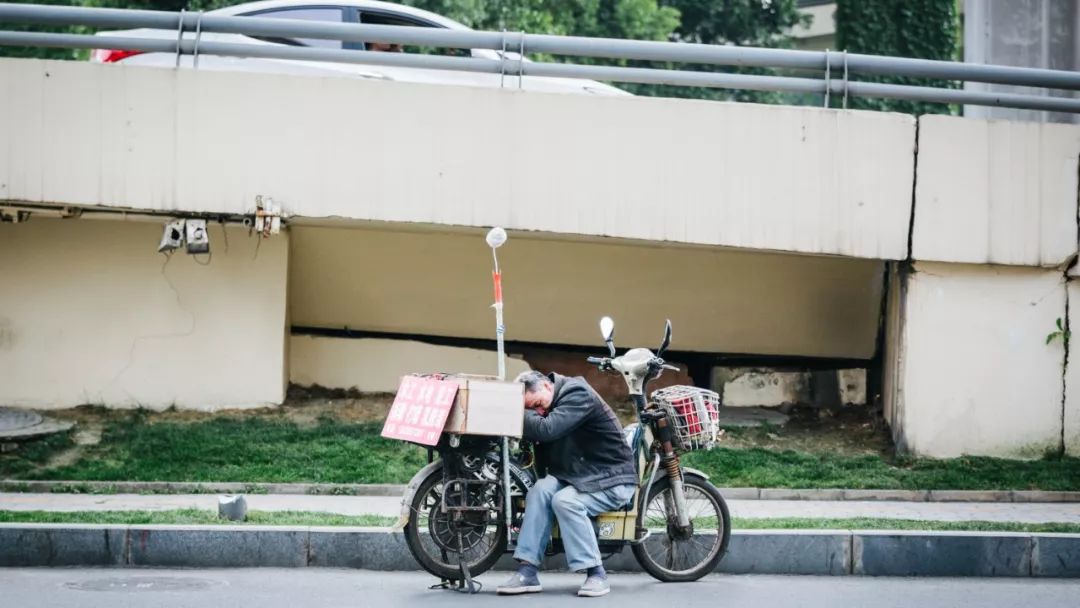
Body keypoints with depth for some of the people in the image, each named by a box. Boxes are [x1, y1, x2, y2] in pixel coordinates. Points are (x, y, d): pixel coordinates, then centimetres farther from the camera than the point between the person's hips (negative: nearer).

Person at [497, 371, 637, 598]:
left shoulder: (578, 395, -19)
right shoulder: (551, 405, 8)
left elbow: (547, 429, -32)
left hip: (611, 480, -7)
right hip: (575, 475, 7)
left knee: (565, 501, -31)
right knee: (540, 490, -21)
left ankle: (596, 574, -21)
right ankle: (528, 572, -24)